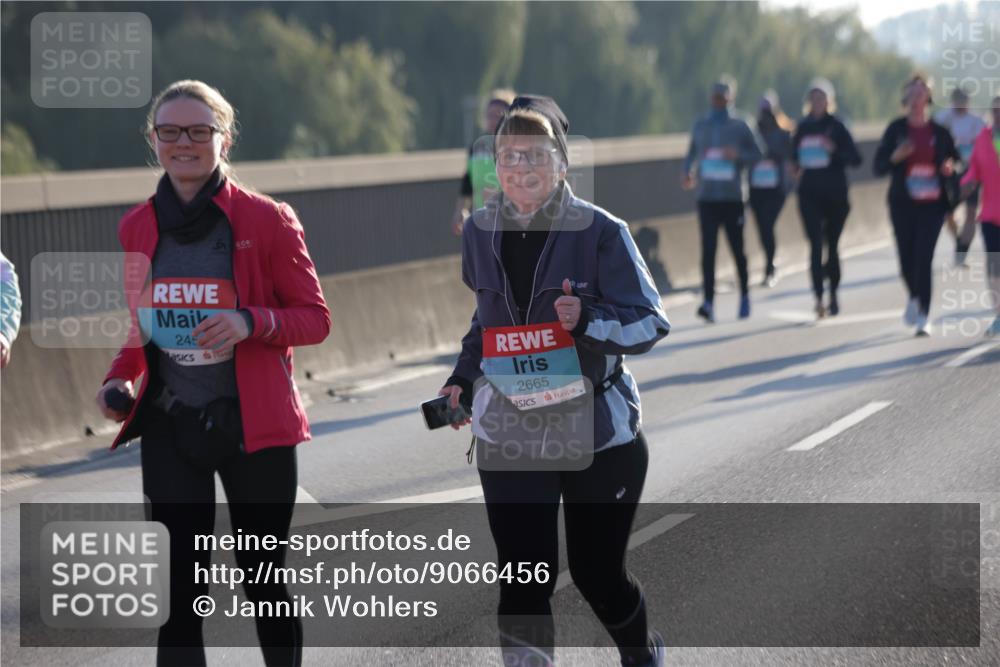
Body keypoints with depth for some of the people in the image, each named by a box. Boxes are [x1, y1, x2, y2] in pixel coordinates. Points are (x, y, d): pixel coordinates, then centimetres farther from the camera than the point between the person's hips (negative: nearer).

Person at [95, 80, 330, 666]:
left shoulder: (267, 219, -6)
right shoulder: (138, 227, 6)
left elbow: (315, 318, -4)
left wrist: (252, 322, -22)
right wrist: (121, 380, 0)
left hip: (254, 424, -3)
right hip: (170, 427, 3)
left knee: (264, 583, 9)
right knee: (179, 591, -1)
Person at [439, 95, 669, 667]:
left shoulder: (601, 232, -12)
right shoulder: (481, 232, 2)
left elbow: (651, 322, -10)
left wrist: (589, 319, -28)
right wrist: (465, 377, 7)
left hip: (598, 432, -2)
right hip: (509, 434, 2)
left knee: (598, 574, 11)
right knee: (523, 580, -7)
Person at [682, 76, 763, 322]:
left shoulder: (739, 126, 1)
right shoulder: (700, 125, 9)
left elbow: (756, 154, 4)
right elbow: (692, 153, 16)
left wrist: (738, 155, -15)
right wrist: (686, 172, -2)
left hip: (732, 198, -1)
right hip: (707, 197, 2)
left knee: (737, 248, 7)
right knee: (708, 250, -9)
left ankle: (744, 296, 27)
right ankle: (709, 303, -14)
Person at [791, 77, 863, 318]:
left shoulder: (836, 126, -2)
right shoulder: (803, 127, 8)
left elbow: (855, 159, -8)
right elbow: (795, 155, 23)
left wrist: (835, 151, -23)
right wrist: (798, 167, 3)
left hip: (835, 194, -1)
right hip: (810, 193, 2)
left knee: (832, 245, 9)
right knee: (816, 245, -11)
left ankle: (833, 294, 26)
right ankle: (819, 298, -18)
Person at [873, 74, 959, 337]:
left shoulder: (939, 132, 3)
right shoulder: (896, 129, 3)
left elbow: (955, 160, 13)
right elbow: (879, 167, 2)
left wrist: (950, 167, -10)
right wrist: (896, 156, -17)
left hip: (932, 204, -1)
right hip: (903, 203, 1)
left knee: (924, 258, -12)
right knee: (907, 258, 2)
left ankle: (924, 317, -8)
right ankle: (914, 298, 34)